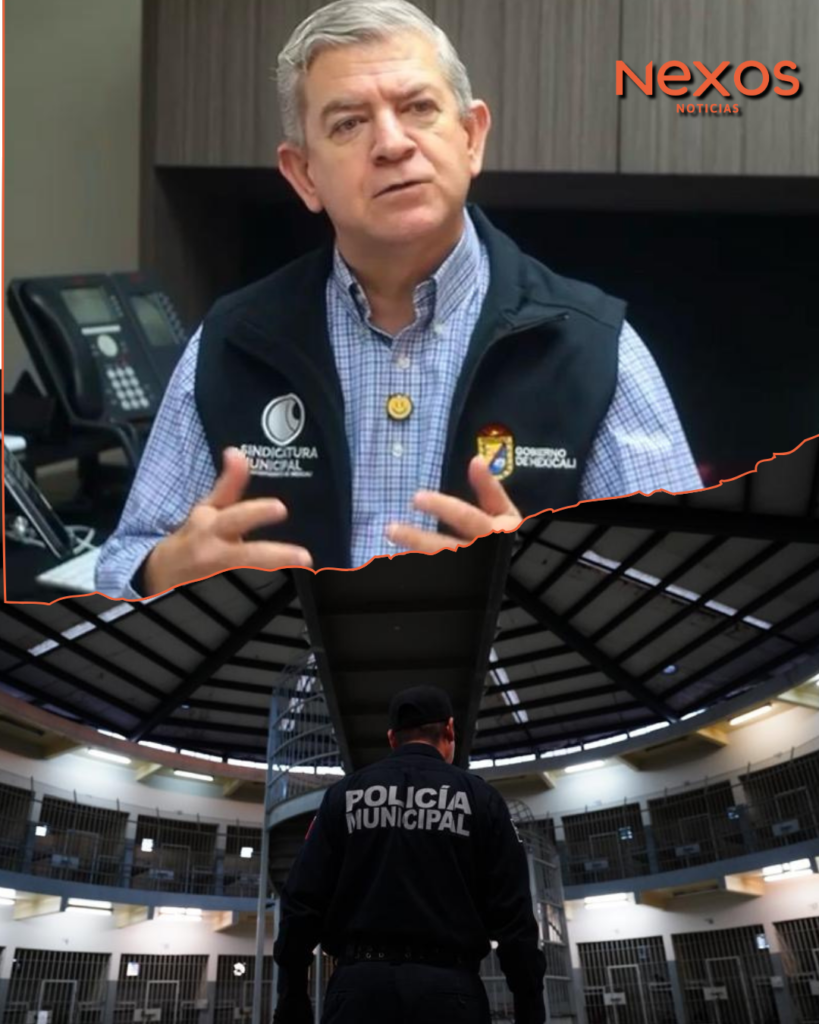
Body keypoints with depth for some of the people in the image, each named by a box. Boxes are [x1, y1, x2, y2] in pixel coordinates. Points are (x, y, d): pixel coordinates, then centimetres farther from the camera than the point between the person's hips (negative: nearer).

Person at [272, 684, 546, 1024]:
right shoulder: (479, 798, 9)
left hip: (360, 987, 1)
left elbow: (302, 901, 7)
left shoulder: (344, 796, 12)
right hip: (448, 992, -1)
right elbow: (513, 915, 3)